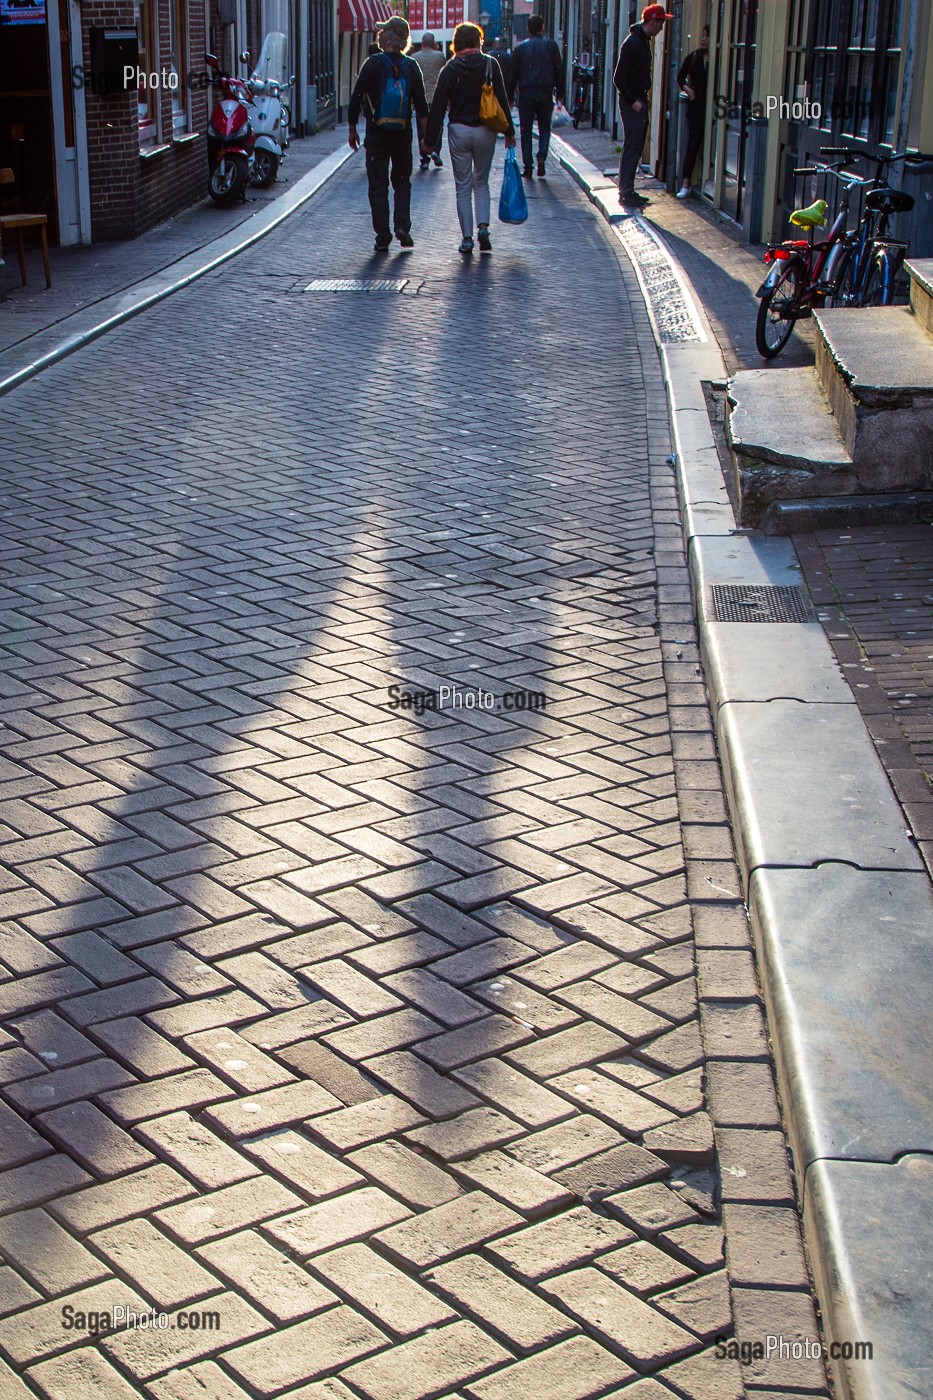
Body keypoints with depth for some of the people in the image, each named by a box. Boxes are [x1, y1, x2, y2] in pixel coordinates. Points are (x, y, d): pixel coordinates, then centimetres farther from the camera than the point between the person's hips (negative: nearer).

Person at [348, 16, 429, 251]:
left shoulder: (373, 64, -8)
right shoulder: (411, 66, 0)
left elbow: (356, 99, -7)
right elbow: (421, 105, 1)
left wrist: (352, 129, 3)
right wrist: (426, 135, 7)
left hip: (376, 133, -2)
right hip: (403, 133, 3)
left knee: (378, 186, 4)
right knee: (402, 181, 17)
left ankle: (382, 237, 1)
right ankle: (402, 226, 0)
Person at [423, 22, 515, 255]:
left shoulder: (450, 69, -4)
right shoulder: (490, 65, -4)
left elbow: (438, 107, -4)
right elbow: (502, 100, -2)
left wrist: (430, 140, 2)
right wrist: (509, 131, 6)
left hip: (458, 131, -1)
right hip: (485, 131, 1)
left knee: (463, 187, 7)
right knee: (481, 182, 16)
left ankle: (467, 238, 4)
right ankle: (483, 226, -3)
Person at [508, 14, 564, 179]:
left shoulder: (520, 48, 3)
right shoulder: (551, 45, 2)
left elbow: (513, 74, 4)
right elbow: (559, 70, 3)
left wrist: (510, 97, 10)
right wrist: (560, 93, 9)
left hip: (526, 94, 0)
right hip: (545, 94, 0)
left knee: (526, 130, 8)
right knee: (544, 128, 13)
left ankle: (527, 167, 3)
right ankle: (541, 158, -11)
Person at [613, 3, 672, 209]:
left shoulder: (643, 41, 14)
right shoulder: (633, 43, -16)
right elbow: (619, 78, -19)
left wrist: (642, 99, 13)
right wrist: (633, 101, -19)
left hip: (639, 101, 10)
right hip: (632, 104, -10)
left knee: (635, 148, 12)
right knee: (632, 148, -8)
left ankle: (627, 191, 18)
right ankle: (626, 193, -6)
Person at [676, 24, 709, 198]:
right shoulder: (693, 57, 7)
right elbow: (680, 77, 18)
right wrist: (686, 88, 0)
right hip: (696, 106, 2)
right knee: (693, 144, 0)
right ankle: (685, 185, -1)